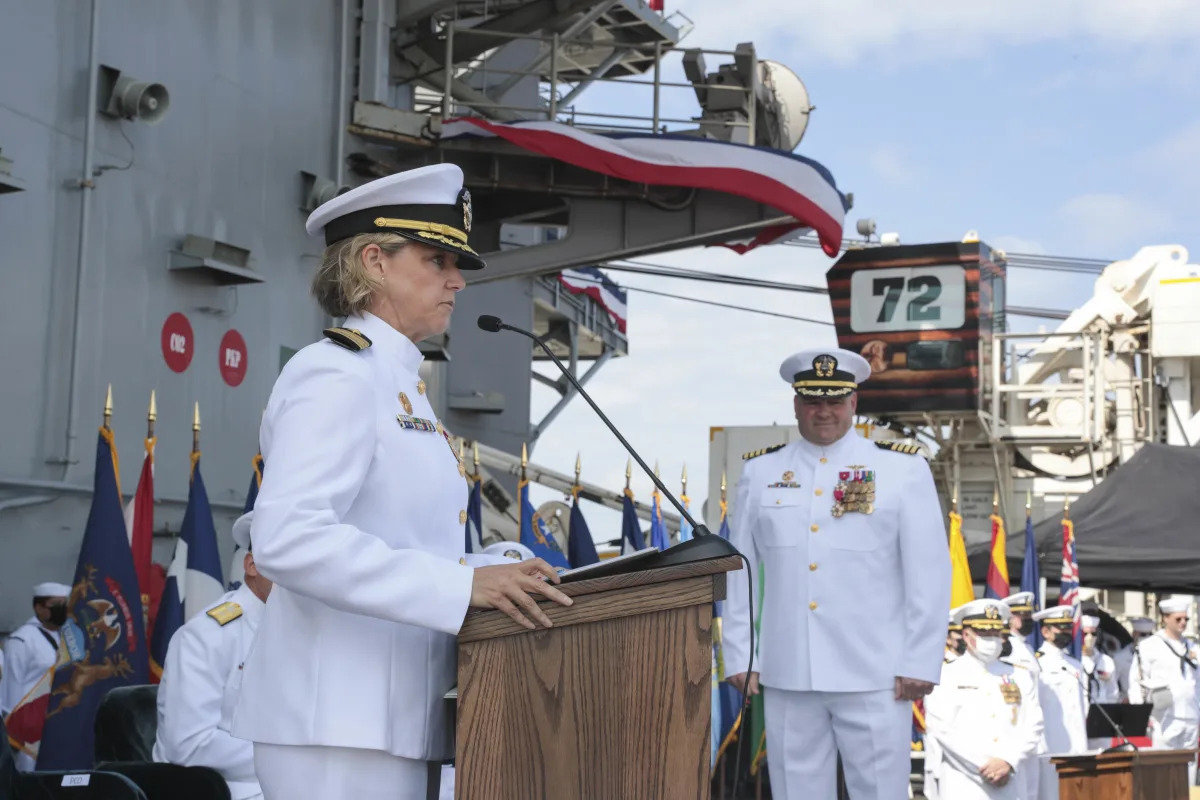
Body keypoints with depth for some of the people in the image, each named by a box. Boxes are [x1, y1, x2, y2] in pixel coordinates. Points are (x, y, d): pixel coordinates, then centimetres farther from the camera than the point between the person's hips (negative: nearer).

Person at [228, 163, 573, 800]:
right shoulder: (337, 373, -12)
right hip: (337, 719, -9)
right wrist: (462, 585, -27)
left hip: (388, 714, 9)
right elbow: (286, 538, -25)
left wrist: (503, 576, 3)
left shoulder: (398, 382, 17)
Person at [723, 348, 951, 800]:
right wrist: (739, 657, 6)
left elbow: (929, 574, -1)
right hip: (786, 677, 2)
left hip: (874, 677, -2)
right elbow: (740, 572, 10)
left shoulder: (903, 470, 1)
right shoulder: (759, 473, 8)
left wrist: (919, 664, -5)